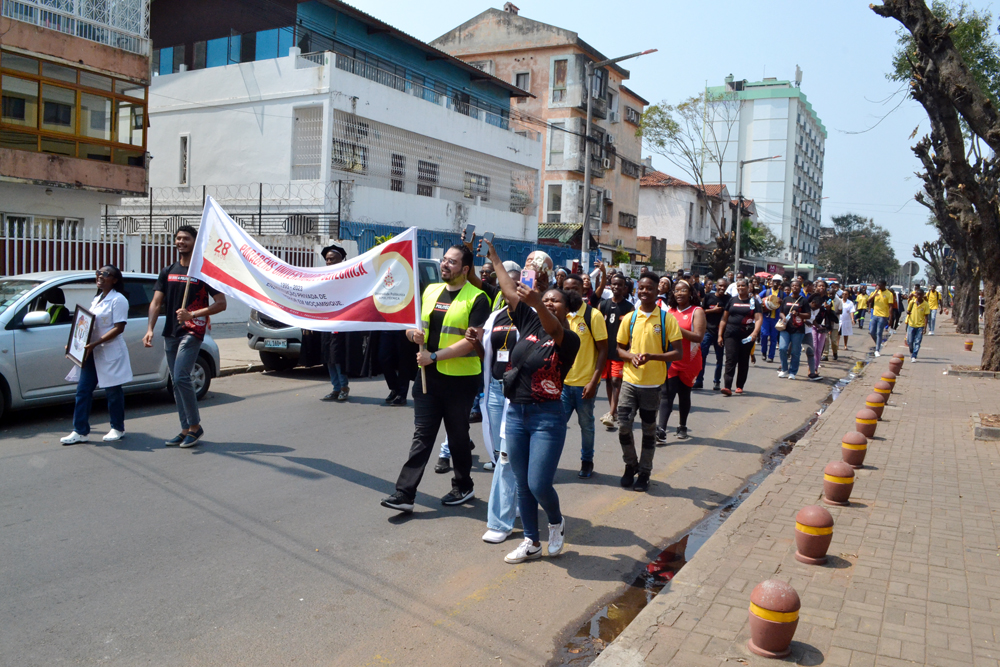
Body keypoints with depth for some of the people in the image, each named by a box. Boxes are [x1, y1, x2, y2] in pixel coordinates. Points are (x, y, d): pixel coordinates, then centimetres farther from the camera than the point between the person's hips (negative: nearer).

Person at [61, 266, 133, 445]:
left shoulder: (118, 300, -9)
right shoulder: (96, 299, 17)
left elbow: (119, 328, -17)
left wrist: (95, 343, -23)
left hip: (110, 353, -8)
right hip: (91, 352, 8)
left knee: (113, 391, 2)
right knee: (83, 391, 4)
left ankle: (118, 429, 15)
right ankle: (81, 432, 9)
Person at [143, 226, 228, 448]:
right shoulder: (167, 272, 13)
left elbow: (221, 303, -8)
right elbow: (156, 303, 7)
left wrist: (192, 315, -19)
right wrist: (150, 329, -8)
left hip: (192, 332, -6)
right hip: (170, 333, 7)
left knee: (181, 377, -17)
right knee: (176, 382, 9)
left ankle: (195, 426, -3)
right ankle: (185, 430, 17)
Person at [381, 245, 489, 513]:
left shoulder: (476, 298, -9)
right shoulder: (431, 290, 11)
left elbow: (472, 341, -18)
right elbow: (413, 324, 18)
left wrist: (434, 356, -20)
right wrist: (413, 332, -6)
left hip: (460, 379, -5)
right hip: (429, 376, 5)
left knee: (458, 436, 10)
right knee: (422, 435, 4)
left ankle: (463, 487, 29)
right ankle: (404, 493, 4)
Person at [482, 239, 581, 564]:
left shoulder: (569, 339, -7)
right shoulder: (529, 322, 7)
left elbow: (554, 330, -30)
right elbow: (510, 291, 9)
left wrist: (537, 303, -48)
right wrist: (494, 257, 11)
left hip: (547, 418, -5)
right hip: (515, 414, 6)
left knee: (539, 484, -7)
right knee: (522, 485, 11)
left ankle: (557, 522, 24)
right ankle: (531, 543, 26)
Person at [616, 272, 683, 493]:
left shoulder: (667, 318, -5)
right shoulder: (630, 318, 3)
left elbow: (677, 353, -6)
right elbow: (619, 349, 11)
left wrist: (651, 356, -21)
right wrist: (631, 356, -12)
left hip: (653, 383, -2)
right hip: (630, 380, 2)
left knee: (649, 430, 9)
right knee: (623, 425, -3)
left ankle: (644, 472, 24)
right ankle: (630, 465, 22)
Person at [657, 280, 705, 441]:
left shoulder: (697, 311, -5)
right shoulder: (669, 310, 10)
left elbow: (698, 337, -17)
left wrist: (677, 328, -23)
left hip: (689, 361, -3)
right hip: (670, 360, 3)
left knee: (684, 394, 11)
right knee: (666, 394, -8)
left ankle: (682, 426, 29)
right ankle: (661, 430, -14)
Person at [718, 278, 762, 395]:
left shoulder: (754, 301, 4)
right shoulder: (732, 301, 11)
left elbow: (758, 319, -5)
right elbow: (724, 319, 13)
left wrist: (755, 333, -22)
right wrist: (720, 335, 7)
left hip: (747, 336, -1)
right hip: (731, 334, 1)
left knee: (743, 362, 9)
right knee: (730, 360, -10)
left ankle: (740, 386, 21)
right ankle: (728, 387, -18)